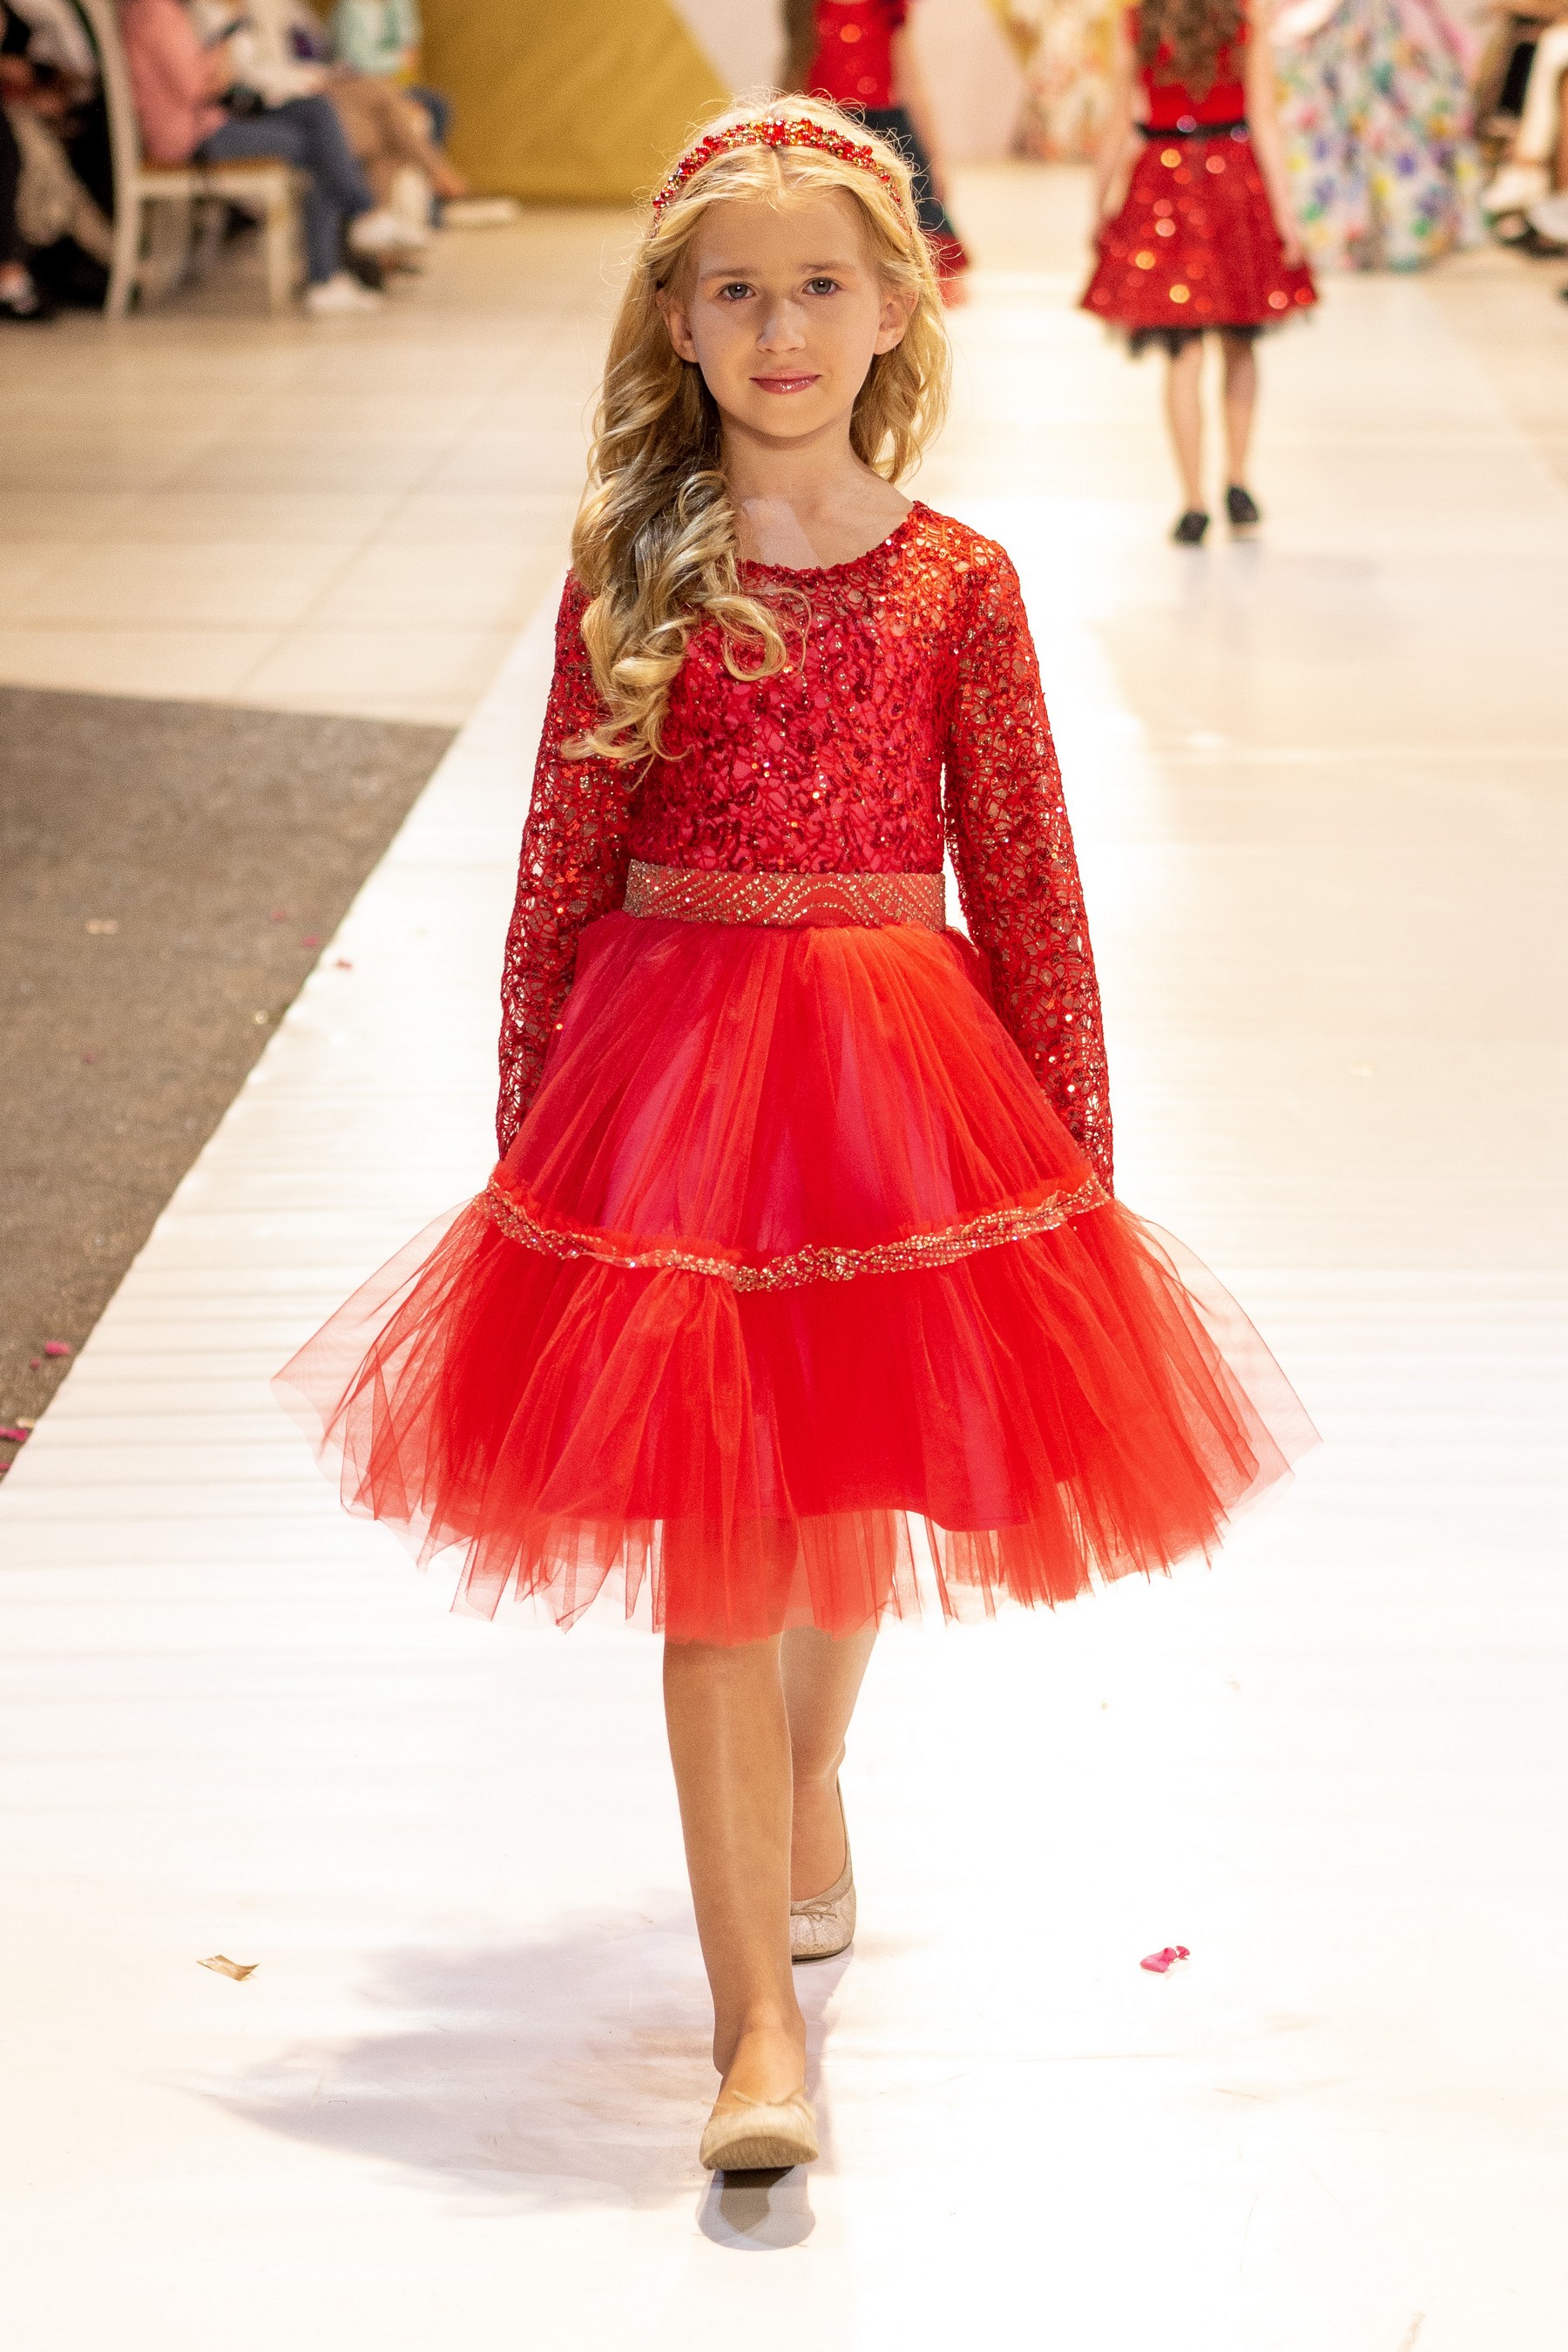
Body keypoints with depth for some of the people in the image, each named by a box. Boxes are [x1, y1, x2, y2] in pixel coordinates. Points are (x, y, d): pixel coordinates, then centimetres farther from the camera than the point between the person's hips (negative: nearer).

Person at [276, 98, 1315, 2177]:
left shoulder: (957, 585, -1)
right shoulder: (631, 570, -2)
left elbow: (1025, 883, 1)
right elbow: (565, 866, 1)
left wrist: (1080, 1154, 2)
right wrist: (533, 1126, 2)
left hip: (901, 1062, 2)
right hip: (672, 1059, -1)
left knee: (860, 1486, 19)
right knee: (710, 1547, -5)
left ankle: (806, 1785, 50)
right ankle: (759, 2025, -3)